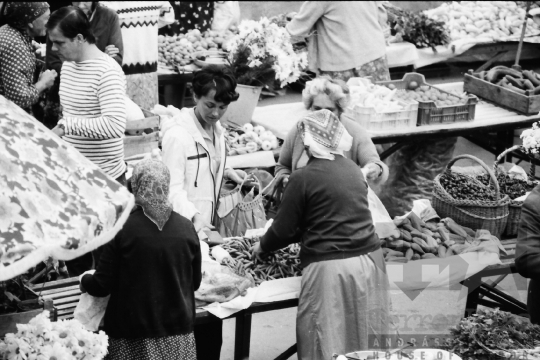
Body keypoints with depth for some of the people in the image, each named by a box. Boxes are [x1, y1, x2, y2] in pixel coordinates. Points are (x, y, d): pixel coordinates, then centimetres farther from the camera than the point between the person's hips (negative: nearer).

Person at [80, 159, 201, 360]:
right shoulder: (186, 228, -4)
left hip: (134, 337, -3)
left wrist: (84, 281, 14)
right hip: (178, 332, 3)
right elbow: (195, 282, 7)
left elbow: (102, 286, -8)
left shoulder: (123, 229, -13)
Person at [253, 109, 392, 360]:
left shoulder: (304, 178, -9)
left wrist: (262, 247, 17)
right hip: (369, 259, 6)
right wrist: (302, 236, 35)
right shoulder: (353, 170, 11)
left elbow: (284, 229, -3)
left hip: (331, 267, -6)